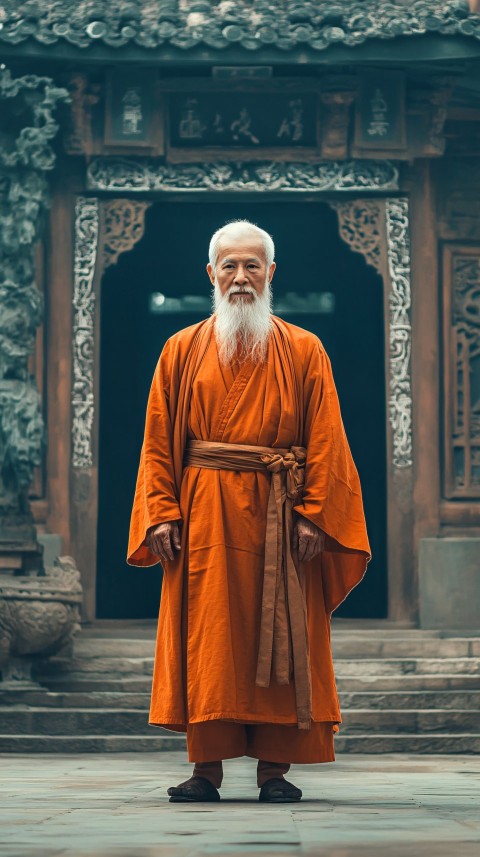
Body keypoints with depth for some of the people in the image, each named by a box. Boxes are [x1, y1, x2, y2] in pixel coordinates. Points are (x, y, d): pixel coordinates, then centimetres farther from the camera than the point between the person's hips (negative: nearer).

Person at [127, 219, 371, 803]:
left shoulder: (302, 352, 7)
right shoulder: (183, 351, 11)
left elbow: (325, 441, 1)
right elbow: (159, 441, 7)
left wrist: (314, 513, -11)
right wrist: (162, 512, -4)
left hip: (278, 512, -1)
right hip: (204, 512, 1)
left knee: (281, 637, -2)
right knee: (206, 637, -3)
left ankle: (275, 769, 2)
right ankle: (206, 768, 0)